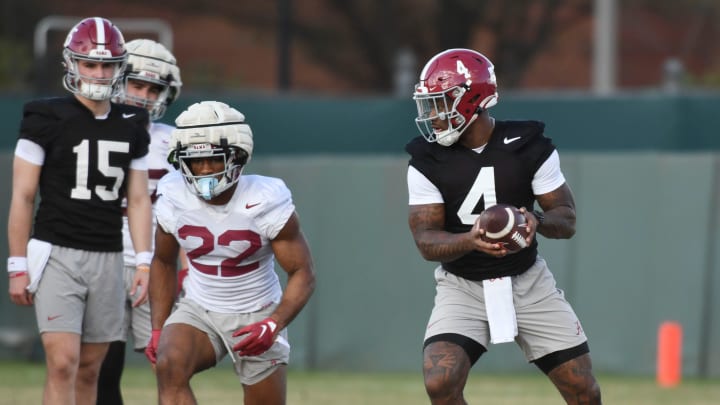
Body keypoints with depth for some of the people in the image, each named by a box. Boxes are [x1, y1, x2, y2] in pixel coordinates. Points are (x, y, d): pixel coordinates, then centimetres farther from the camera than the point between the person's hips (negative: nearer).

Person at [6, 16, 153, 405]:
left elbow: (137, 199, 12)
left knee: (89, 369, 6)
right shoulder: (46, 120, -4)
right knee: (63, 363, -15)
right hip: (56, 254, -4)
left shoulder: (131, 127, 10)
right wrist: (18, 266, -6)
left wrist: (145, 262, 2)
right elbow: (22, 197, -3)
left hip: (107, 258, 5)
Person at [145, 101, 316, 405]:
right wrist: (158, 330, 3)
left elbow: (302, 274, -14)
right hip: (198, 310, 1)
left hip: (256, 319, -1)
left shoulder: (266, 203, -19)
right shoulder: (175, 200, -10)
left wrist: (274, 325, -30)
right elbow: (163, 263, 9)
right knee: (169, 367, -29)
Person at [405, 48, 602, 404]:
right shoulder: (427, 162, -10)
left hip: (528, 282, 1)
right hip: (462, 287, -1)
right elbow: (426, 240, -14)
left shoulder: (529, 147, -10)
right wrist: (469, 240, -36)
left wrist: (538, 221, -30)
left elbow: (567, 219, -6)